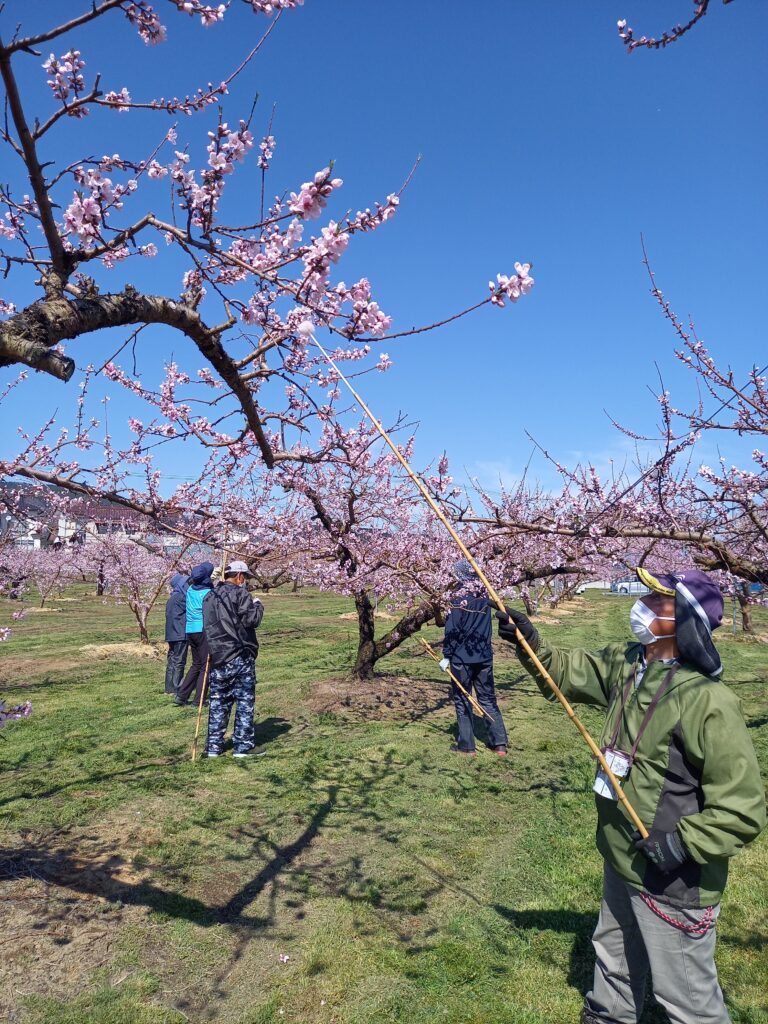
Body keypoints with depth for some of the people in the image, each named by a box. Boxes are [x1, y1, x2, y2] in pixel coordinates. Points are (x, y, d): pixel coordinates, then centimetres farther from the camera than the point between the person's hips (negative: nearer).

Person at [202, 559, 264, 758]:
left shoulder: (210, 596, 14)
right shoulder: (239, 593, -10)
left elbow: (209, 626, 18)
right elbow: (251, 620, -15)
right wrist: (258, 605, 0)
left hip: (217, 657, 7)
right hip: (240, 656, -7)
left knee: (218, 703, 12)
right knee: (244, 701, 3)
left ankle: (214, 746, 17)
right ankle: (243, 745, 6)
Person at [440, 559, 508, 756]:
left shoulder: (460, 599, -14)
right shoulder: (484, 596, 4)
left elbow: (452, 631, -12)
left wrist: (446, 656, -6)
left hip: (462, 658, -5)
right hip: (485, 657, 5)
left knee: (462, 700, 6)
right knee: (488, 699, 13)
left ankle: (466, 746, 10)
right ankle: (500, 744, 12)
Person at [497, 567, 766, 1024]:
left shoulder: (709, 701, -30)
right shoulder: (625, 663, -6)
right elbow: (568, 672, 10)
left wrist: (682, 844, -29)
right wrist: (530, 643, -3)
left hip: (672, 883, -8)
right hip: (621, 863, 8)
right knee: (615, 960, 32)